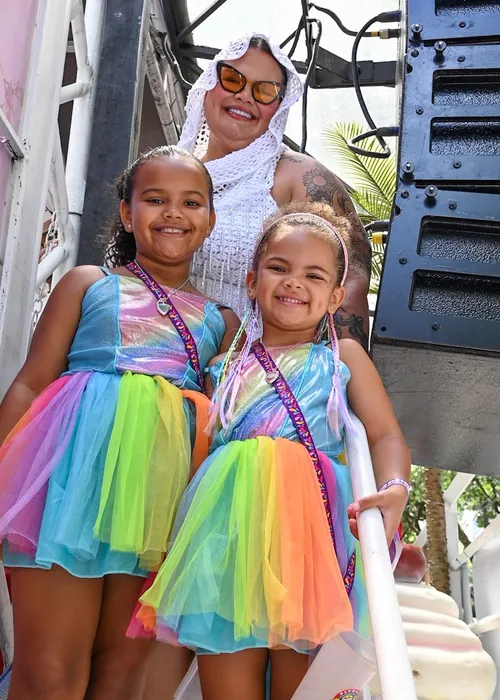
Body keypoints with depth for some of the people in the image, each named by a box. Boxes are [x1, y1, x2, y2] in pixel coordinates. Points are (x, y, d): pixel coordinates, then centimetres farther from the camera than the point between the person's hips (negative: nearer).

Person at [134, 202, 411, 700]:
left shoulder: (344, 356, 14)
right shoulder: (228, 367, 18)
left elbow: (386, 436, 5)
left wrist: (393, 488, -15)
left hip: (310, 530, -1)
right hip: (230, 531, 2)